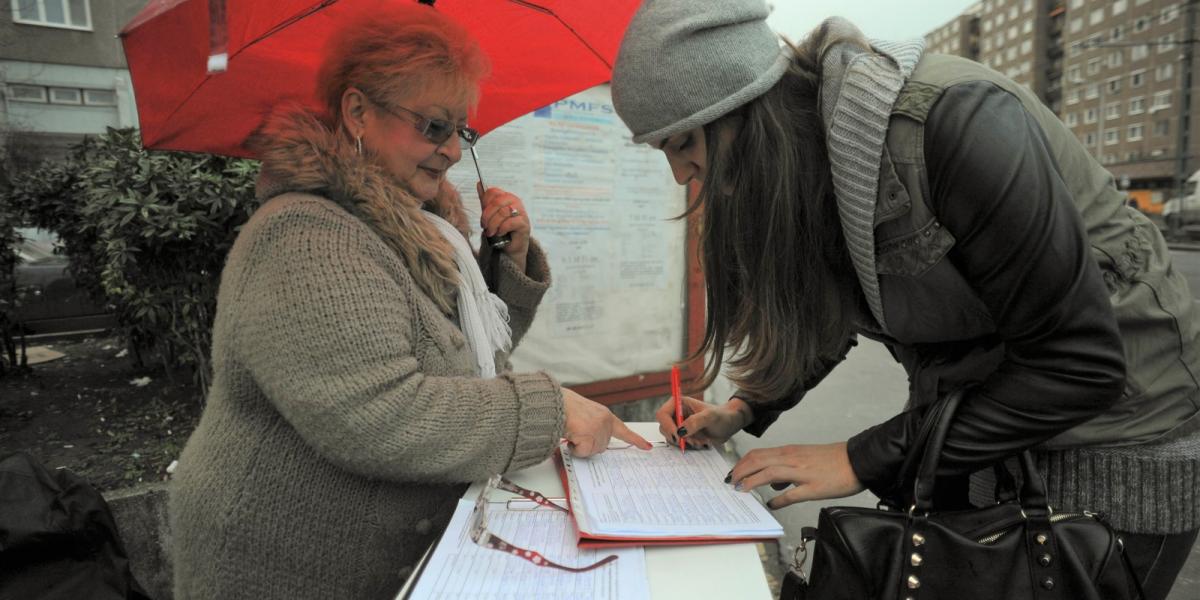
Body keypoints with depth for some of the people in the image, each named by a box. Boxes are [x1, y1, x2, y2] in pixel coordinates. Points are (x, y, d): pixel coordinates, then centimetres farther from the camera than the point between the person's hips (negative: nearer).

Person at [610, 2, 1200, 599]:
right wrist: (743, 411, -6)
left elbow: (1077, 362, -25)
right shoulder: (795, 172, -7)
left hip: (1109, 447, -6)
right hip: (961, 434, 6)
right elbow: (827, 312, 8)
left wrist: (863, 459, -23)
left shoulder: (947, 120, -30)